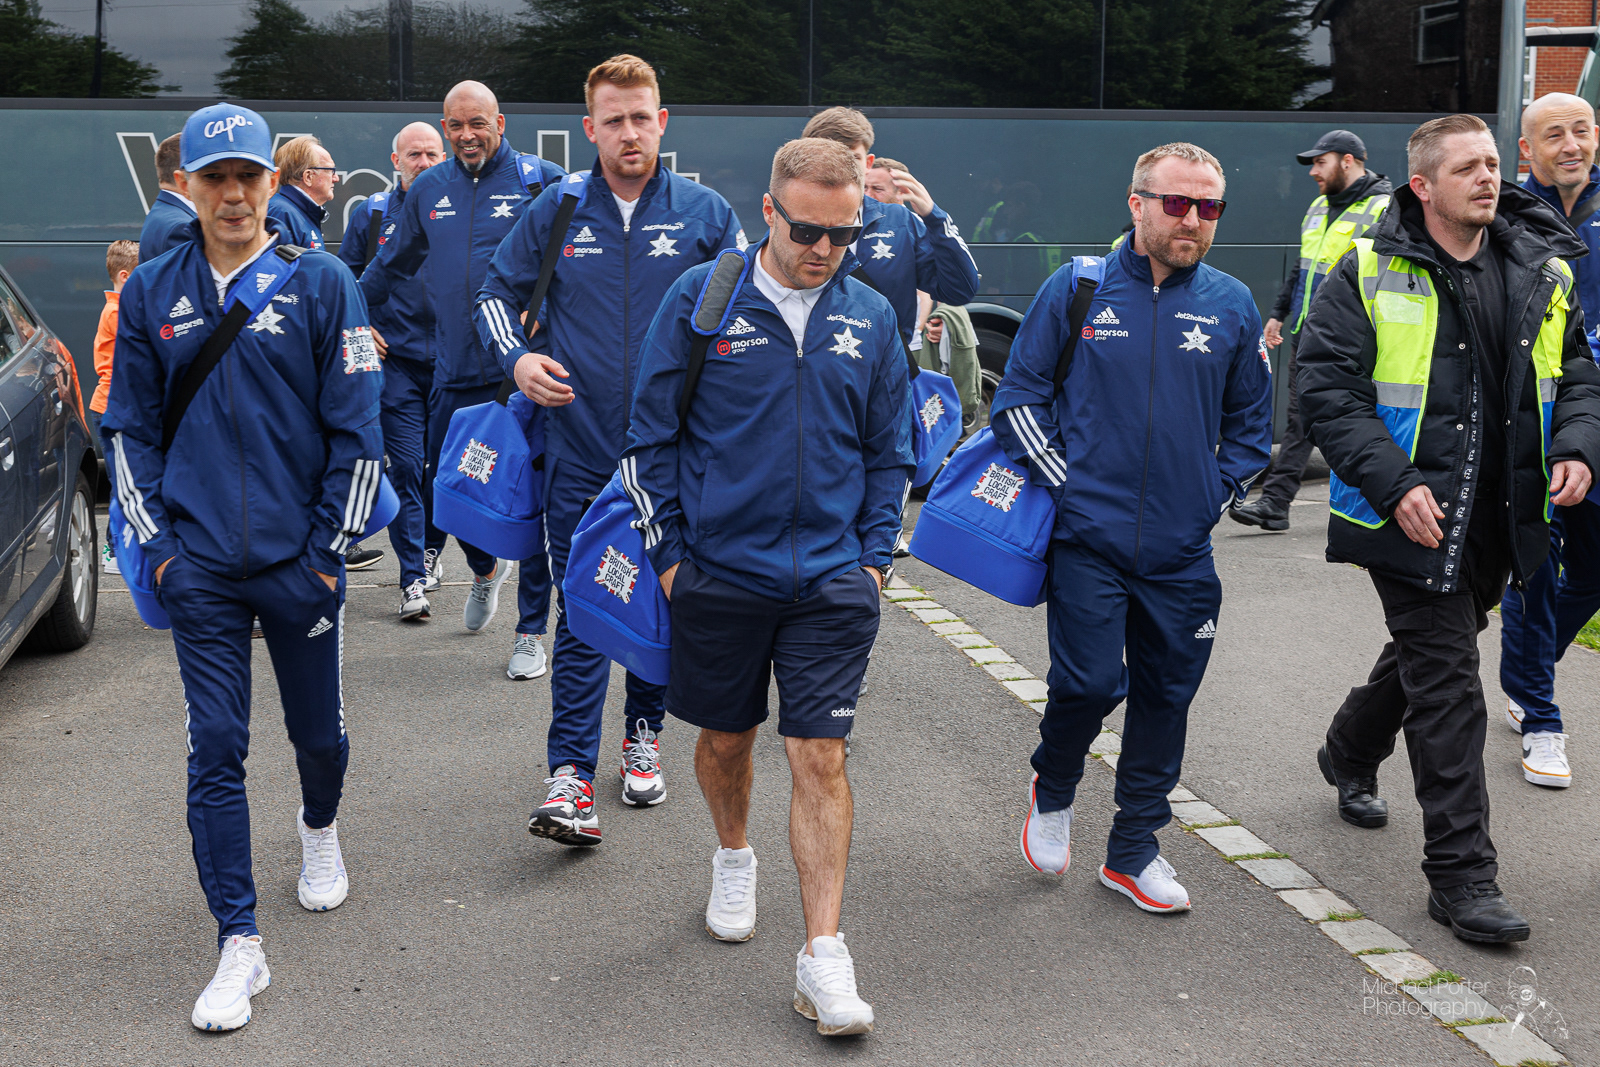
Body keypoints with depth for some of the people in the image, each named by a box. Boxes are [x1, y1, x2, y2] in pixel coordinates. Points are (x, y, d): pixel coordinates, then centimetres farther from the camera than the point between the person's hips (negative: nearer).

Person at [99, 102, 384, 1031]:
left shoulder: (321, 283, -2)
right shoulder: (152, 293, 5)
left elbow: (357, 428, -2)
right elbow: (131, 426, 12)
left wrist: (331, 548, -5)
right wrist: (157, 543, 3)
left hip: (301, 561, -1)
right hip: (200, 569, 1)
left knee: (319, 730, 13)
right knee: (215, 748, -1)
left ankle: (321, 829, 47)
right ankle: (240, 946, 6)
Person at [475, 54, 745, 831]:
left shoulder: (704, 213, 0)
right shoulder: (557, 211, 2)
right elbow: (498, 292, 13)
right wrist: (517, 358, -5)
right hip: (582, 447, -1)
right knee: (582, 610, -4)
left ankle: (643, 734, 33)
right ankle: (571, 777, -3)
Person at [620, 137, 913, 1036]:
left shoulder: (872, 318, 4)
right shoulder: (700, 300, -4)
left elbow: (890, 452, 12)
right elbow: (652, 436, 1)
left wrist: (875, 555, 4)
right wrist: (669, 551, -1)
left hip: (831, 580, 0)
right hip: (719, 569, 0)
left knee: (821, 759, -5)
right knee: (726, 738, 16)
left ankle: (824, 954, -1)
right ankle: (735, 860, 45)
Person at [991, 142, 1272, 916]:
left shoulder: (1232, 305, 6)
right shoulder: (1077, 289, -1)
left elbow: (1251, 422, 17)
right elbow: (1018, 396, 4)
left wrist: (1216, 496, 6)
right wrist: (1063, 482, -4)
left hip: (1183, 550, 3)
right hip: (1087, 538, -3)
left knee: (1165, 695, 8)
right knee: (1088, 683, -10)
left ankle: (1133, 850, 24)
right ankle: (1053, 791, 23)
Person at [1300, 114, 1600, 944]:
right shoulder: (1368, 274, -8)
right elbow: (1326, 388, -12)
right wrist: (1396, 485, -22)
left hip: (1498, 518, 6)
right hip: (1412, 514, -6)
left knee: (1428, 651, 23)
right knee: (1447, 684, -6)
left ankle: (1350, 754, 50)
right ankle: (1460, 873, 1)